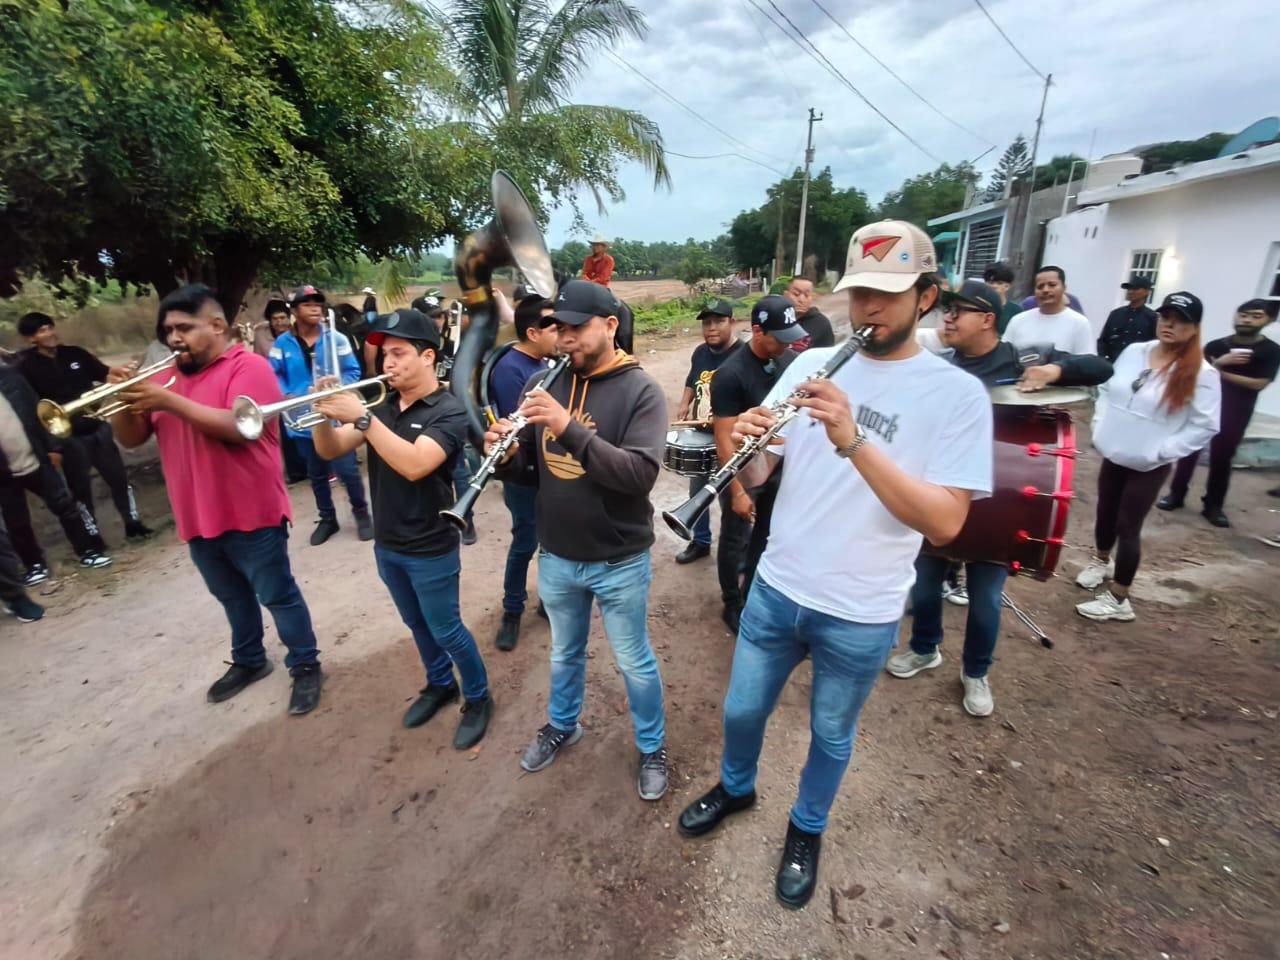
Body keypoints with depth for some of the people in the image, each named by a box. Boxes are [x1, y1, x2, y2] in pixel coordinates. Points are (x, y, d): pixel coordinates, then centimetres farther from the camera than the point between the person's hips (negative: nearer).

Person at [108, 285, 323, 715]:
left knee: (278, 596, 5)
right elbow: (131, 438, 10)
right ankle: (249, 660, 41)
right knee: (233, 597, 22)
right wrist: (125, 401, -9)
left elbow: (240, 428, -24)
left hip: (250, 515, -7)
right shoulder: (167, 375, 12)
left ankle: (306, 666, 20)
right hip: (198, 518, 7)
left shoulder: (248, 366, -10)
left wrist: (170, 402, -25)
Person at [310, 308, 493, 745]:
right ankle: (440, 684, 43)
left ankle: (478, 698, 27)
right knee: (417, 625, 21)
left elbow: (414, 465, -32)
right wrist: (324, 414, -18)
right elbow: (330, 450, 1)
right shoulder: (384, 407, 3)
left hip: (430, 548, -6)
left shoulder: (449, 411, -17)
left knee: (445, 629, 7)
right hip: (386, 543, 7)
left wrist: (361, 417, -34)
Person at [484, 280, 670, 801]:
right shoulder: (549, 383, 0)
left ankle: (653, 749, 39)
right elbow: (526, 460, 6)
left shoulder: (640, 390, -14)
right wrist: (506, 449, -18)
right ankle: (562, 725, 51)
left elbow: (641, 473, -27)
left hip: (619, 562, -4)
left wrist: (570, 428, -36)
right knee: (565, 652, 25)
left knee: (633, 661, 15)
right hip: (556, 556, 4)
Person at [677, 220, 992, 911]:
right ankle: (735, 787, 53)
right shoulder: (811, 363, -1)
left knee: (831, 736, 21)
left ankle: (806, 829, 50)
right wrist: (747, 440, -24)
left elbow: (944, 522, -22)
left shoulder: (956, 393, -12)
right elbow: (759, 468, -1)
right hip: (776, 588, 3)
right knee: (742, 710, 21)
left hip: (860, 616, -2)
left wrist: (852, 440, -33)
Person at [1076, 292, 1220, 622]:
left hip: (1149, 467, -5)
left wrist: (1161, 451, -16)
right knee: (1105, 514, 20)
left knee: (1128, 527, -1)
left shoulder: (1201, 374, -14)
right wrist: (1101, 426, 2)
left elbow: (1206, 426, -11)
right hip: (1113, 455, 5)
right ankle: (1101, 561, 47)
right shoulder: (1134, 351, 0)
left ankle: (1118, 600, 12)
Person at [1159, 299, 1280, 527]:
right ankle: (1176, 494, 14)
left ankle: (1213, 506, 14)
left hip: (1236, 413, -1)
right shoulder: (1216, 345, 4)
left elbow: (1259, 383, -9)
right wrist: (1219, 363, -19)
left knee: (1222, 458, 5)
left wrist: (1220, 372, -10)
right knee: (1189, 450, 3)